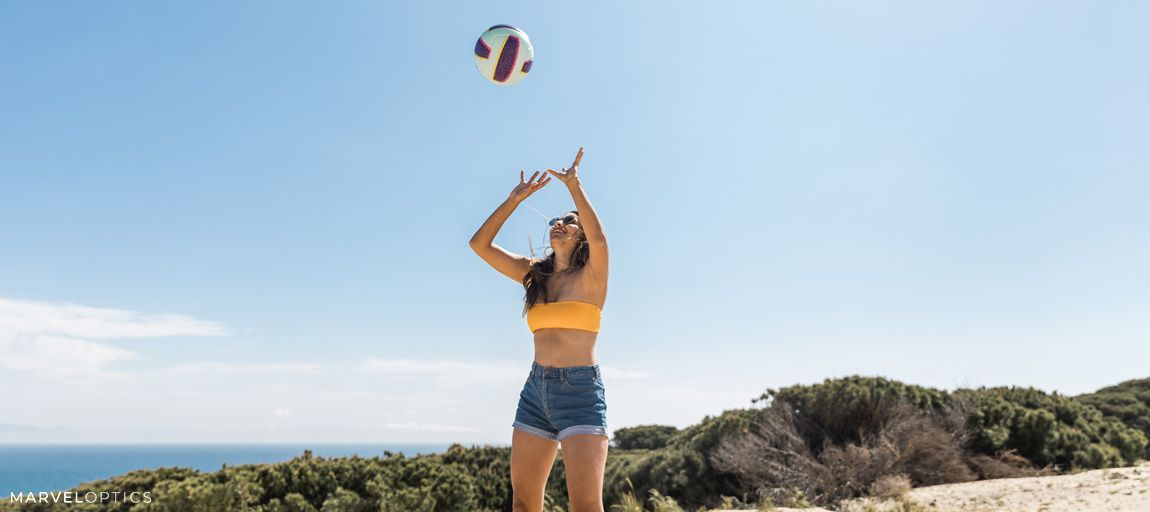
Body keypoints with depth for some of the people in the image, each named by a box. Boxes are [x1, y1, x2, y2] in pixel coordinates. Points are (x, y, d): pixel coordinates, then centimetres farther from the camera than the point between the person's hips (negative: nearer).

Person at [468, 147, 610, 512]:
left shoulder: (591, 276, -1)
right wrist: (515, 199, 5)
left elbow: (600, 240, -23)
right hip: (536, 390, 6)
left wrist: (574, 186, -15)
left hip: (580, 390, -5)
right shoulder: (533, 274, 14)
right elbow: (479, 244, 9)